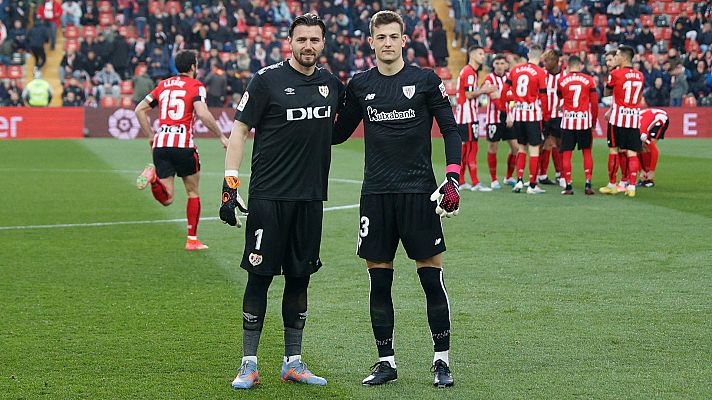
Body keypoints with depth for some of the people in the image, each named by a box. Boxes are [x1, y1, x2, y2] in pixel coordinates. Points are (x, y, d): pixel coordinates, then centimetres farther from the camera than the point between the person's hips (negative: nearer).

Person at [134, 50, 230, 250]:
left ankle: (153, 177, -25)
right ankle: (192, 240, 15)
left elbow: (140, 109, 16)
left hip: (160, 144, 4)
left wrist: (150, 136, 21)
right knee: (193, 192, 15)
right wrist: (221, 136, -6)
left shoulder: (163, 85, 17)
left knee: (166, 199, 6)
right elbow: (202, 114, -16)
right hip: (183, 145, -4)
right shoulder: (196, 86, 0)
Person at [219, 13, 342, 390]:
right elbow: (239, 131, -4)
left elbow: (339, 125, 28)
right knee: (260, 276, -3)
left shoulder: (330, 83, 10)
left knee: (299, 278, 9)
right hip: (269, 196, -5)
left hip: (311, 198, 5)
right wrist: (230, 185, -11)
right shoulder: (267, 79, -5)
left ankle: (293, 363, 18)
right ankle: (248, 364, 4)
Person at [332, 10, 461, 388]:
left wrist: (453, 178, -9)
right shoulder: (359, 85, 7)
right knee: (379, 280, 4)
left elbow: (450, 130, 2)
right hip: (376, 194, 2)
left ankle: (442, 360, 7)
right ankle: (386, 360, 13)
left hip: (418, 191, -2)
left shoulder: (425, 80, 0)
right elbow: (339, 132, 18)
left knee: (431, 276, -2)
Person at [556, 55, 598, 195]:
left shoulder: (561, 80, -1)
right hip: (584, 119, 0)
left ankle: (568, 185, 2)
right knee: (587, 152, 10)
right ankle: (588, 184, 4)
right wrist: (594, 119, 14)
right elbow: (594, 102, 1)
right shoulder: (588, 80, -1)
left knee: (566, 153, 5)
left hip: (568, 120, 0)